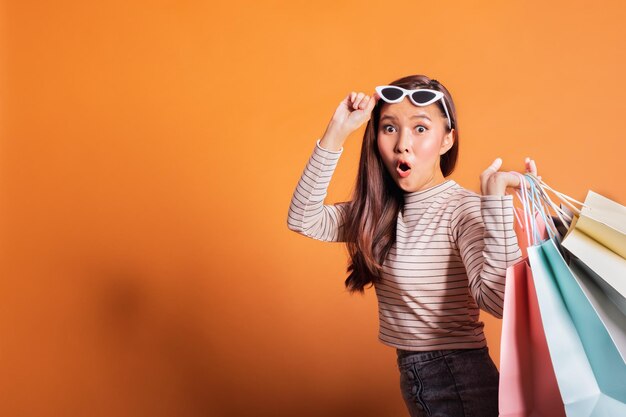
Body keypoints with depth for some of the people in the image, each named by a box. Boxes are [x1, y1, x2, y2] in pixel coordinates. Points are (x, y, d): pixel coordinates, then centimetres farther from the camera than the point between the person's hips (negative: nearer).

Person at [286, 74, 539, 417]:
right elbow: (303, 219, -5)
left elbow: (498, 299, -33)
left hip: (459, 380, -7)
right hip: (411, 375, 7)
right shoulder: (382, 212, 1)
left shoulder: (464, 208, -19)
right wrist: (336, 132, -9)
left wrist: (495, 196, -39)